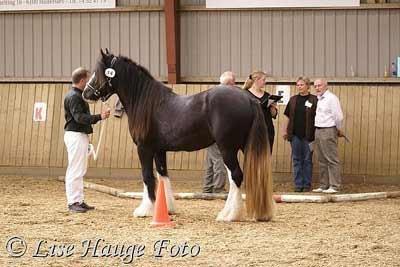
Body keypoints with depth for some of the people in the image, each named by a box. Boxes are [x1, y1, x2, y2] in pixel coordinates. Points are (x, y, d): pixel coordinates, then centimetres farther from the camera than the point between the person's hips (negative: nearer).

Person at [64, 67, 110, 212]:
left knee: (80, 170, 14)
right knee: (75, 170, -8)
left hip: (81, 135, 11)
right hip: (75, 135, -11)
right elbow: (79, 117, -24)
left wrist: (98, 117, 20)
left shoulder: (77, 95, 17)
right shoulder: (74, 96, -15)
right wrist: (98, 117, -30)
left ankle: (78, 201, 18)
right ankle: (73, 202, -7)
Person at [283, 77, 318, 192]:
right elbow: (289, 117, 14)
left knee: (307, 160, 2)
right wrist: (286, 131, 9)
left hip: (308, 135, -4)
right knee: (296, 160, 5)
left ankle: (307, 184, 8)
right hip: (295, 134, 4)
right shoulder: (293, 100, 10)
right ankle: (298, 184, 9)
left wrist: (315, 133, -10)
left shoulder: (314, 100, -2)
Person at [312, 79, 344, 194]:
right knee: (322, 160, 11)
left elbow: (338, 116, -13)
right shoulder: (318, 99, 15)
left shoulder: (331, 98, -10)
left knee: (332, 159, -7)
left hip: (328, 131, -9)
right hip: (318, 131, 9)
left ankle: (334, 186, -7)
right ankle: (323, 185, 16)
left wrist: (339, 129, -2)